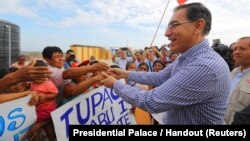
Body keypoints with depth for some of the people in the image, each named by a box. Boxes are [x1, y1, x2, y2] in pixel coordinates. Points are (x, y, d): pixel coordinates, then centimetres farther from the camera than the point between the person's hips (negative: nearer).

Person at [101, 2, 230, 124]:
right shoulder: (186, 58, 0)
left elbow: (152, 102, -29)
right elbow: (159, 78, 10)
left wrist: (116, 84, -16)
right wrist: (126, 74, 6)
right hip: (170, 120, 8)